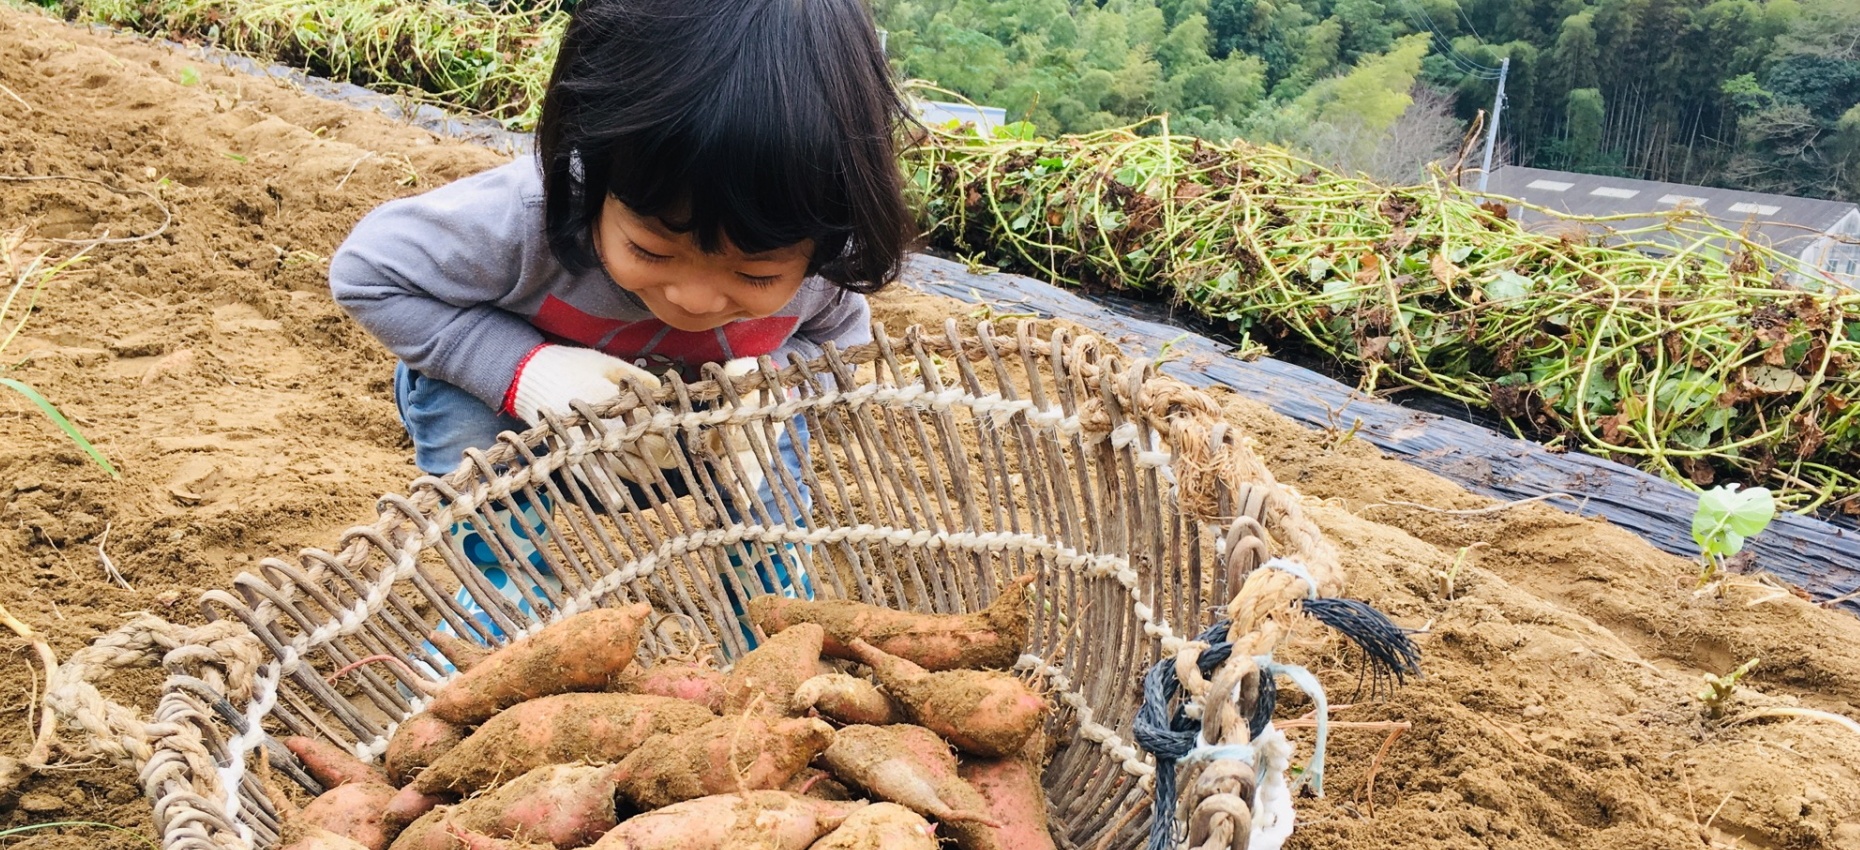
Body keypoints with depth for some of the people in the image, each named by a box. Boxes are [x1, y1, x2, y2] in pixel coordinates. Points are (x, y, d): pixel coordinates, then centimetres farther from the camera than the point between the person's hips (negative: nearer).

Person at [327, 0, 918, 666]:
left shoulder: (819, 257, -31)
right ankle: (505, 595, -6)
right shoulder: (520, 220, -41)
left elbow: (839, 336, -7)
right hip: (537, 415, -2)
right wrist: (520, 365, -41)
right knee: (458, 409, -32)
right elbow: (366, 272, -25)